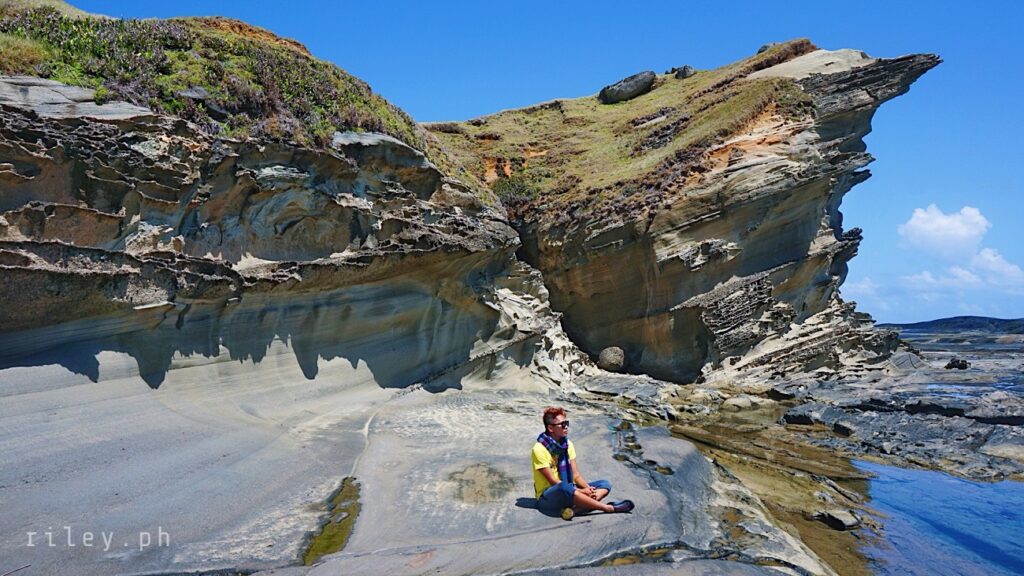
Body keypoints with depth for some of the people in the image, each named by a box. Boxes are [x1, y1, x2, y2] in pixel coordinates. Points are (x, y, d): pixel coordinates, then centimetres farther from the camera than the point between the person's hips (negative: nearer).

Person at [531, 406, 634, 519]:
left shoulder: (567, 444, 7)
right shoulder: (540, 449, -15)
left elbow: (576, 474, 5)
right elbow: (553, 481, -17)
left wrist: (588, 488, -15)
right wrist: (580, 491, -23)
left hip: (569, 492, 8)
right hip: (548, 498, -8)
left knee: (605, 484, -5)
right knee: (564, 487, -40)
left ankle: (574, 509, -32)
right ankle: (609, 508, -29)